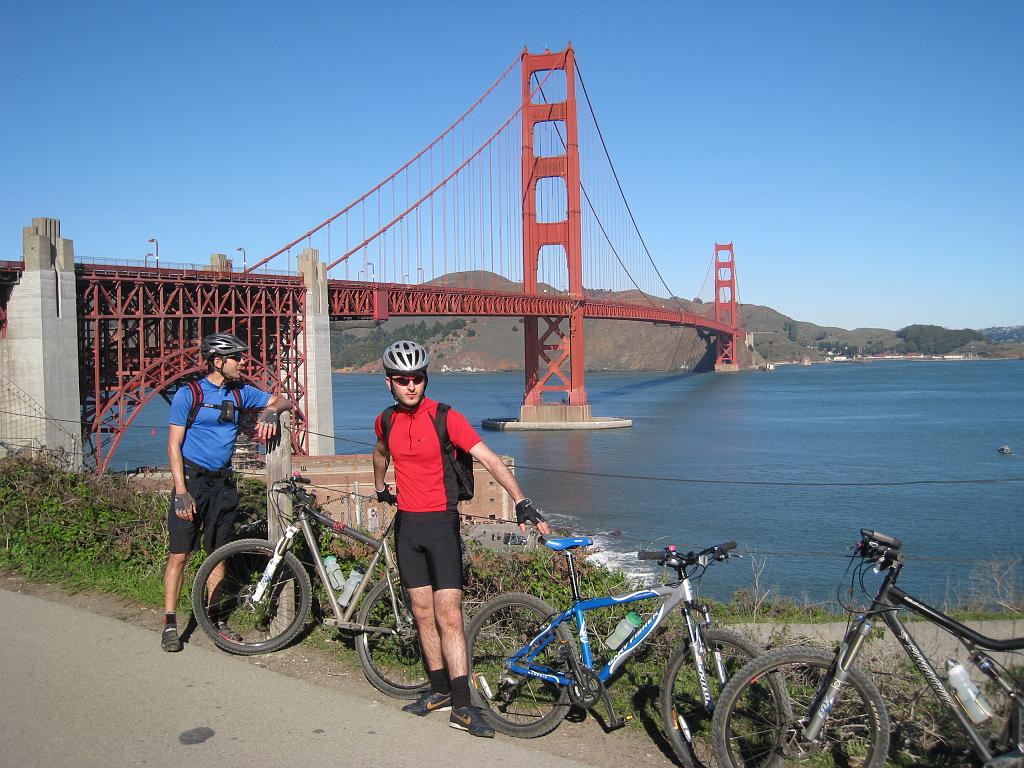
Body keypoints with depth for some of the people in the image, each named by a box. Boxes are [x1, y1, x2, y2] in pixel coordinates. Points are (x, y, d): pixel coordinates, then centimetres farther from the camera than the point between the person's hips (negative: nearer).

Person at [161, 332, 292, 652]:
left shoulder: (240, 392, 6)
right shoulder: (188, 394, -7)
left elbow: (282, 400, 11)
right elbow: (174, 444, -9)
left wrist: (271, 411, -15)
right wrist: (181, 492, -16)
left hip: (223, 482, 5)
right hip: (192, 479, -5)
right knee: (179, 554, -3)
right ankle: (170, 623, 6)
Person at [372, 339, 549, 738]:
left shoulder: (445, 417, -13)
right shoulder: (386, 421, 3)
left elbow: (489, 459, -21)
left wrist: (521, 501, -30)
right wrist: (380, 488, 37)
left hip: (441, 523, -5)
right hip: (407, 525, 5)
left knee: (448, 615, -8)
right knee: (423, 613, 10)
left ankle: (461, 706, -4)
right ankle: (440, 690, 22)